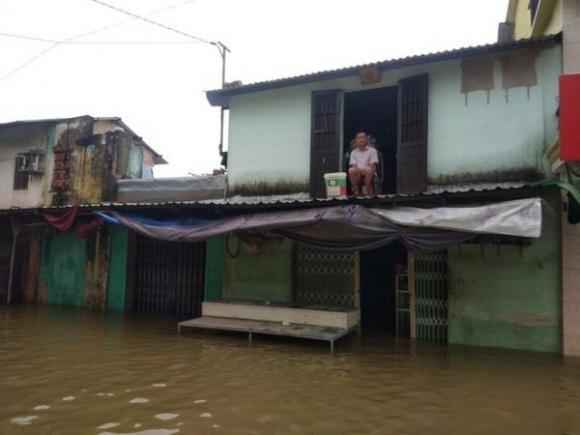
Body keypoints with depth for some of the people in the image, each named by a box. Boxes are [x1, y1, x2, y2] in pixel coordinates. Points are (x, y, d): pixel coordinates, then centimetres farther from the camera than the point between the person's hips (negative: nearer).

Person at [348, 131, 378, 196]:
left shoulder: (372, 150, 12)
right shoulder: (353, 152, 18)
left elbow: (373, 164, 3)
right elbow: (353, 164, 7)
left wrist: (365, 168, -17)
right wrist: (357, 169, -16)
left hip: (369, 170, -1)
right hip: (357, 171, 1)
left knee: (368, 169, -38)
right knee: (351, 170, -34)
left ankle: (367, 189, -21)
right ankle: (356, 189, -17)